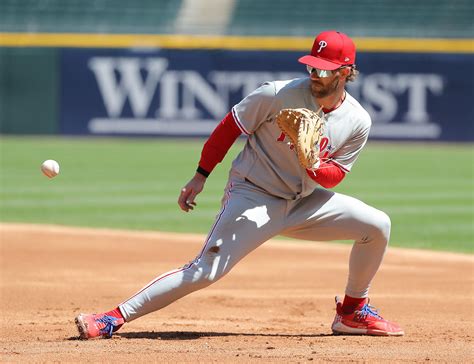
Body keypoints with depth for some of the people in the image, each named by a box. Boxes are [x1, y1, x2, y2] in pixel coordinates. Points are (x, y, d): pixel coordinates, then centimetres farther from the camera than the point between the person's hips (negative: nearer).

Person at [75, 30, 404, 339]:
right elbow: (230, 127, -6)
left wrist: (314, 165, -24)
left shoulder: (358, 122, -5)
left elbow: (335, 176, 0)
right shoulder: (279, 94, -17)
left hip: (302, 202, 5)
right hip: (252, 196, -5)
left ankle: (352, 312, 14)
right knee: (205, 271, -19)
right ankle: (116, 317, -17)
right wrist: (201, 176, -3)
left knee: (377, 225, -4)